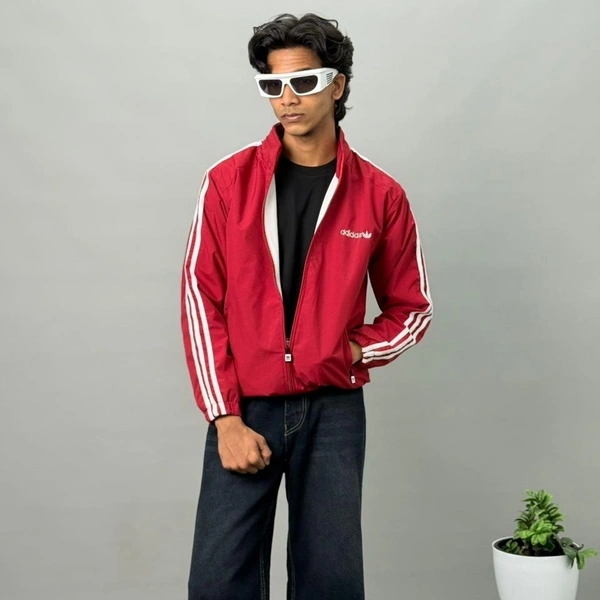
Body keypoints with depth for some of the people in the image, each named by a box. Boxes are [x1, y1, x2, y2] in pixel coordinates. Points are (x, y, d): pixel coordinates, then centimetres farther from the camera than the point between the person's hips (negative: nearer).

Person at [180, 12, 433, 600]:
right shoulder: (228, 181, -1)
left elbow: (410, 307, 11)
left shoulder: (380, 195, 1)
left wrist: (352, 354, -8)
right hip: (245, 407, 0)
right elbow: (201, 299, -2)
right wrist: (225, 418, -7)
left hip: (333, 412, 1)